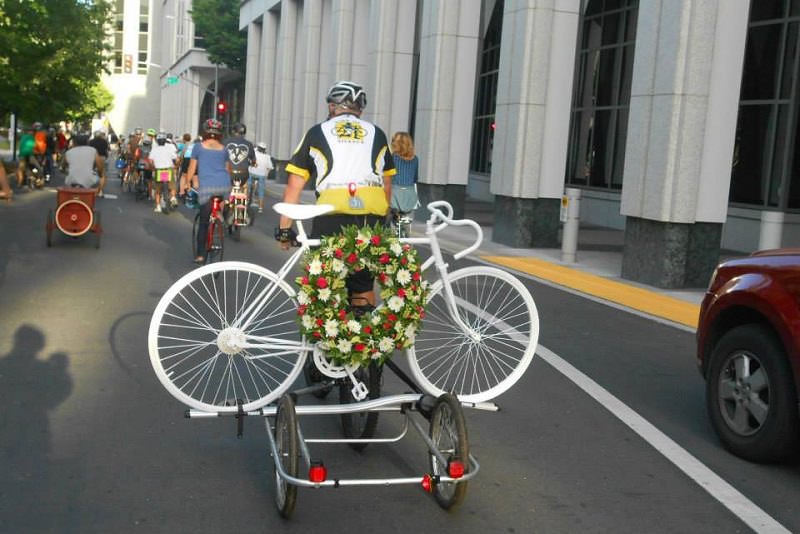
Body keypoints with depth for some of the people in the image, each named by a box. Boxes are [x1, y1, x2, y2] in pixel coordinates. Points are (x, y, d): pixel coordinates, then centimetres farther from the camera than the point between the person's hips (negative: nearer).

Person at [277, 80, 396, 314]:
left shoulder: (317, 132, 17)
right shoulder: (376, 134, 23)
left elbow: (294, 187, 13)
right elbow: (387, 185, 23)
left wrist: (284, 228, 18)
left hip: (332, 213, -2)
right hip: (371, 217, 2)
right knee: (364, 285, 15)